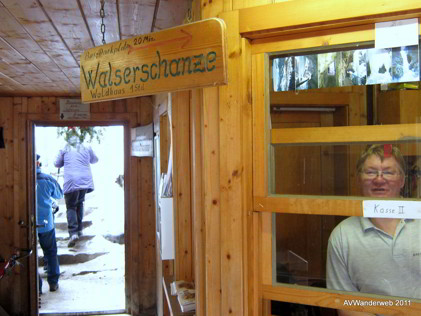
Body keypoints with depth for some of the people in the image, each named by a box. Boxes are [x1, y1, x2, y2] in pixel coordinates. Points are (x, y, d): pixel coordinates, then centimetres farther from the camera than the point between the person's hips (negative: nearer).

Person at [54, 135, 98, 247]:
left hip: (71, 181, -2)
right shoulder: (87, 148, 15)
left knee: (71, 206, 1)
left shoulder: (64, 150, 11)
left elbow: (57, 164, 21)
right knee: (80, 203, 21)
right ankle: (79, 229, 23)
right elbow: (95, 160, 29)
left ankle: (73, 233, -15)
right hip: (85, 181, 3)